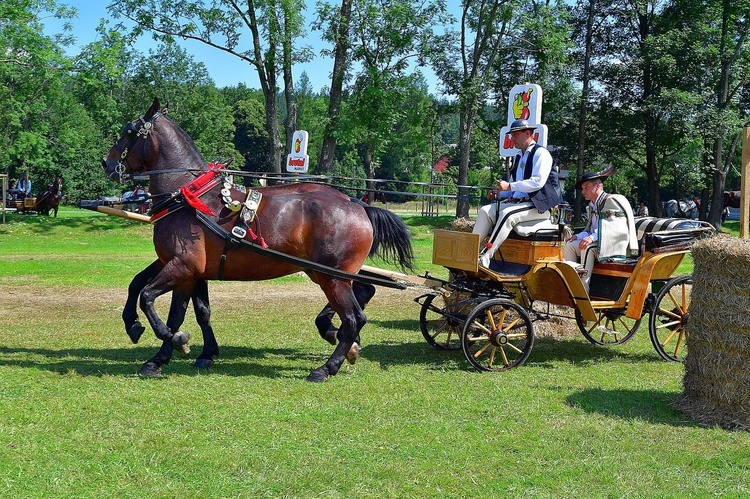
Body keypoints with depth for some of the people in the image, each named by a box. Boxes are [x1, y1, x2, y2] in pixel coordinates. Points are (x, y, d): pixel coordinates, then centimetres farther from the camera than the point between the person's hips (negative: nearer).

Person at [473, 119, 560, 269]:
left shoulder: (541, 153, -5)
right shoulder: (519, 157, 22)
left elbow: (538, 182, -19)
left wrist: (509, 186, -20)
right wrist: (499, 192, 6)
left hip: (538, 205, -9)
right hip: (516, 201, 9)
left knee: (507, 214, -33)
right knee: (485, 211, -10)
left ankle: (486, 256, -38)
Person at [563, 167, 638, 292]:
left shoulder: (613, 200, -11)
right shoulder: (592, 206, 17)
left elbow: (619, 230, -21)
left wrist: (593, 237, -29)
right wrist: (578, 236, -3)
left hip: (616, 246, -9)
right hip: (598, 244, 9)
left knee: (587, 248, -31)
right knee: (570, 245, -7)